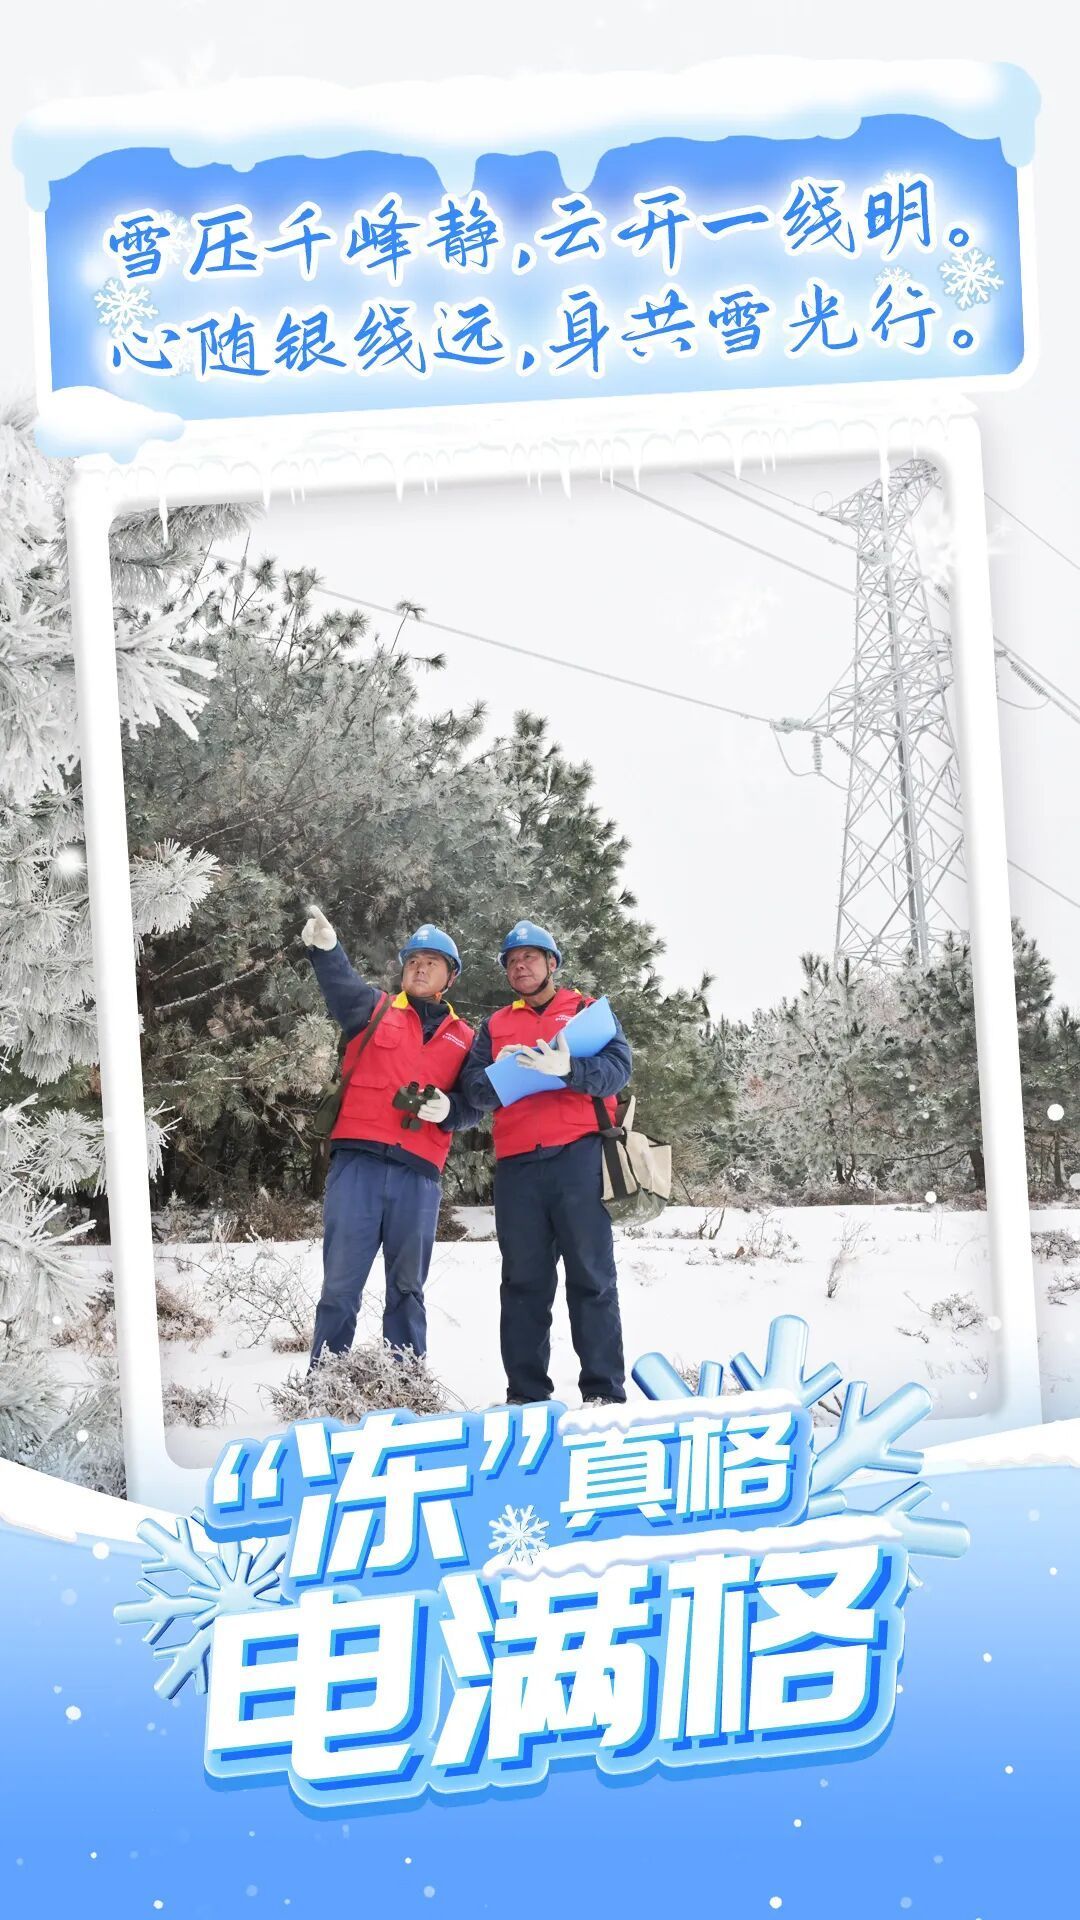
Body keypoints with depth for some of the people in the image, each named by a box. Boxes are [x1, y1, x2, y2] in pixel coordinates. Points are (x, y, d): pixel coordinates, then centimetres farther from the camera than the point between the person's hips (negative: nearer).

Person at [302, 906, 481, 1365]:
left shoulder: (463, 1038, 17)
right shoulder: (374, 1010, 11)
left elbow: (474, 1106, 14)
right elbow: (342, 986, -10)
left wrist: (446, 1108, -9)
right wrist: (325, 947, -31)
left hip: (419, 1172, 2)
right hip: (358, 1160, -2)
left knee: (407, 1288, 9)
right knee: (341, 1283, -4)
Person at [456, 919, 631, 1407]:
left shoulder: (588, 1011, 11)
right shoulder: (495, 1027, 21)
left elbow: (618, 1068, -5)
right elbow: (473, 1088, 8)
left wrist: (567, 1069, -22)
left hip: (578, 1158, -3)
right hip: (517, 1165, 3)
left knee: (592, 1277, -3)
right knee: (523, 1282, 5)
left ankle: (604, 1390, -1)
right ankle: (526, 1393, 10)